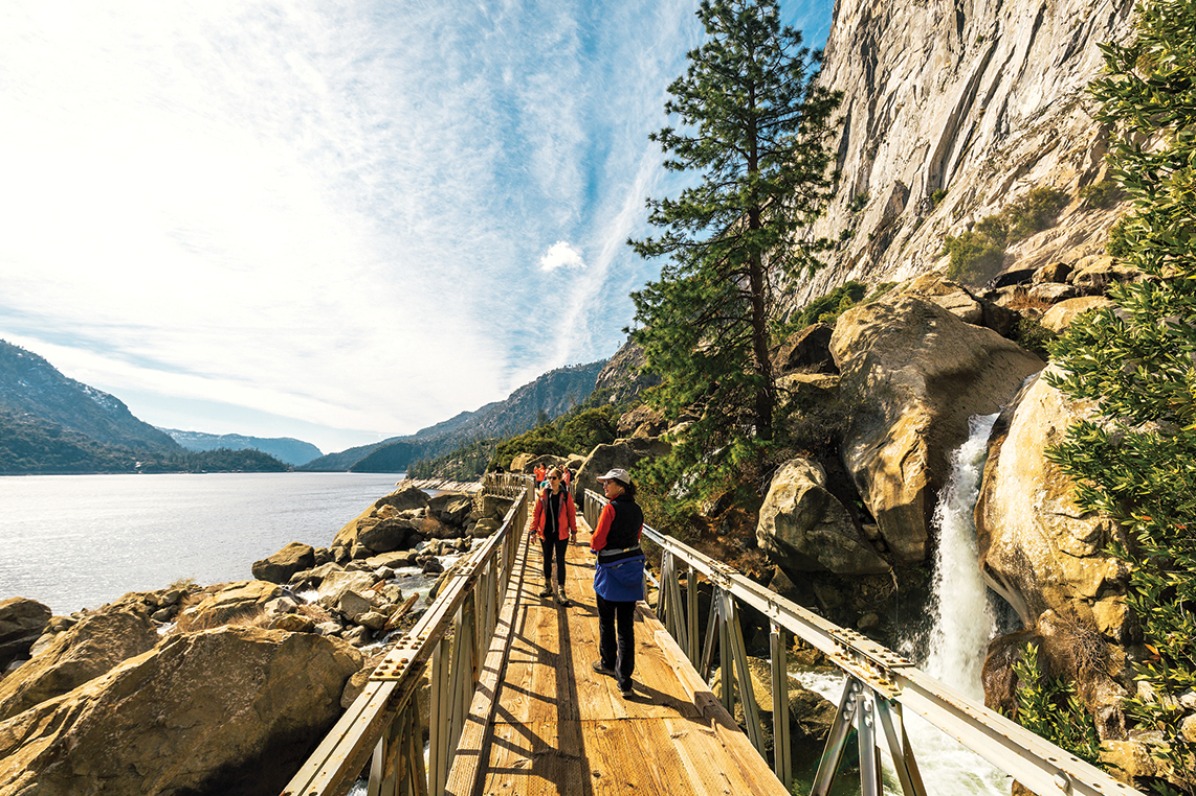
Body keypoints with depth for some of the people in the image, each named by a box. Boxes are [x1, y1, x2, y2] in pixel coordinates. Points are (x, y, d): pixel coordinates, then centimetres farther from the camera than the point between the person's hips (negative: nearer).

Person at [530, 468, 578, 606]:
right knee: (547, 560, 15)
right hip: (546, 533, 2)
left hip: (561, 533, -2)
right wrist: (534, 530, -3)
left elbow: (571, 514, -1)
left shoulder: (566, 495, -6)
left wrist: (573, 531, 0)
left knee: (560, 561, 0)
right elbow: (536, 513, 1)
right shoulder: (542, 495, -2)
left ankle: (561, 592, 2)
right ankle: (548, 586, 32)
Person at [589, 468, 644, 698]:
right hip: (633, 568, 6)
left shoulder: (610, 508, -17)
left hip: (611, 570, -6)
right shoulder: (636, 510, 3)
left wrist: (593, 543, 3)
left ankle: (608, 664, 35)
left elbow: (598, 541, -17)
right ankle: (625, 680, 11)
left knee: (607, 622, 17)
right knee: (626, 626, 8)